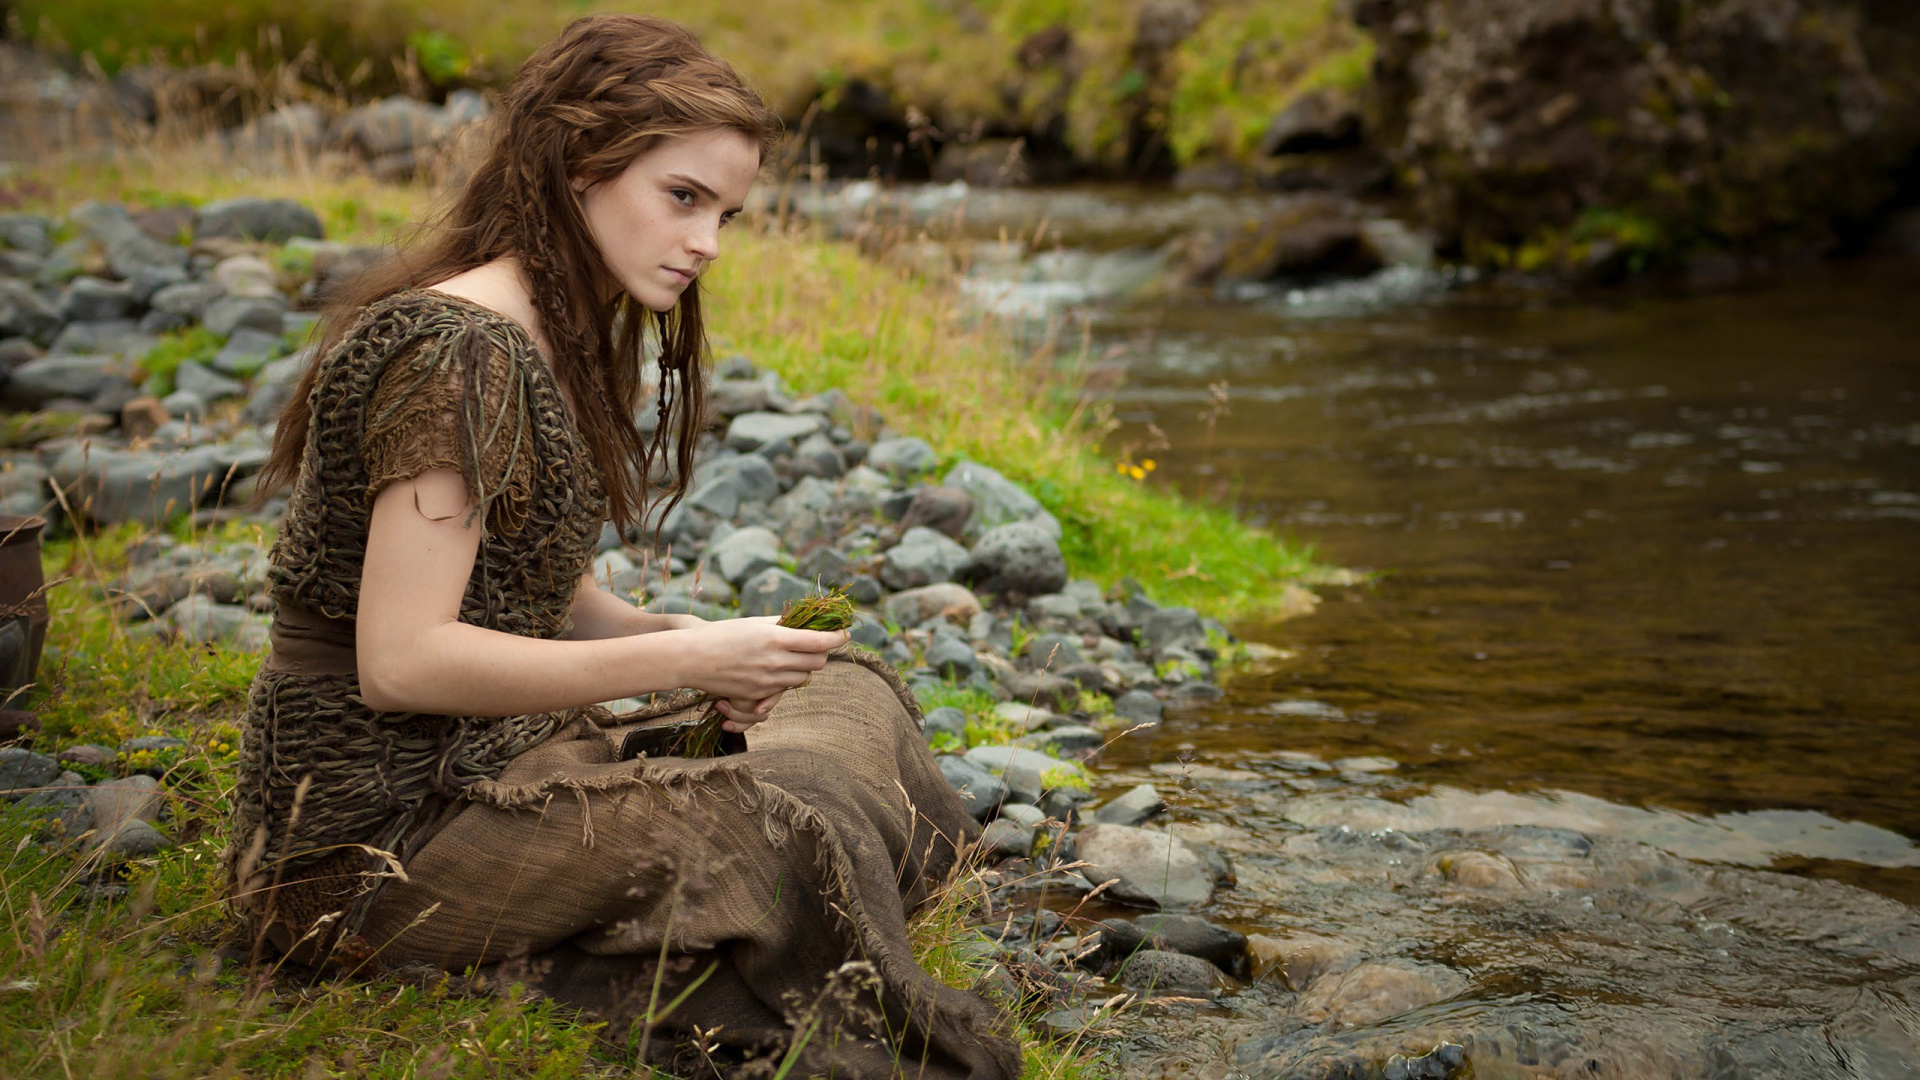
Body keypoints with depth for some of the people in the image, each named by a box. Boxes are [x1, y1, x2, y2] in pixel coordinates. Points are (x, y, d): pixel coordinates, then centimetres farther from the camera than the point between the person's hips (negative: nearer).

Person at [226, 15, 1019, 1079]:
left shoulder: (563, 342, 12)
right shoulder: (454, 354, -19)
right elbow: (400, 660, -24)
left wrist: (693, 644, -4)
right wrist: (682, 658, -20)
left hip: (485, 762, 10)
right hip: (374, 832, -10)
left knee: (848, 690, 4)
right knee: (779, 830, -25)